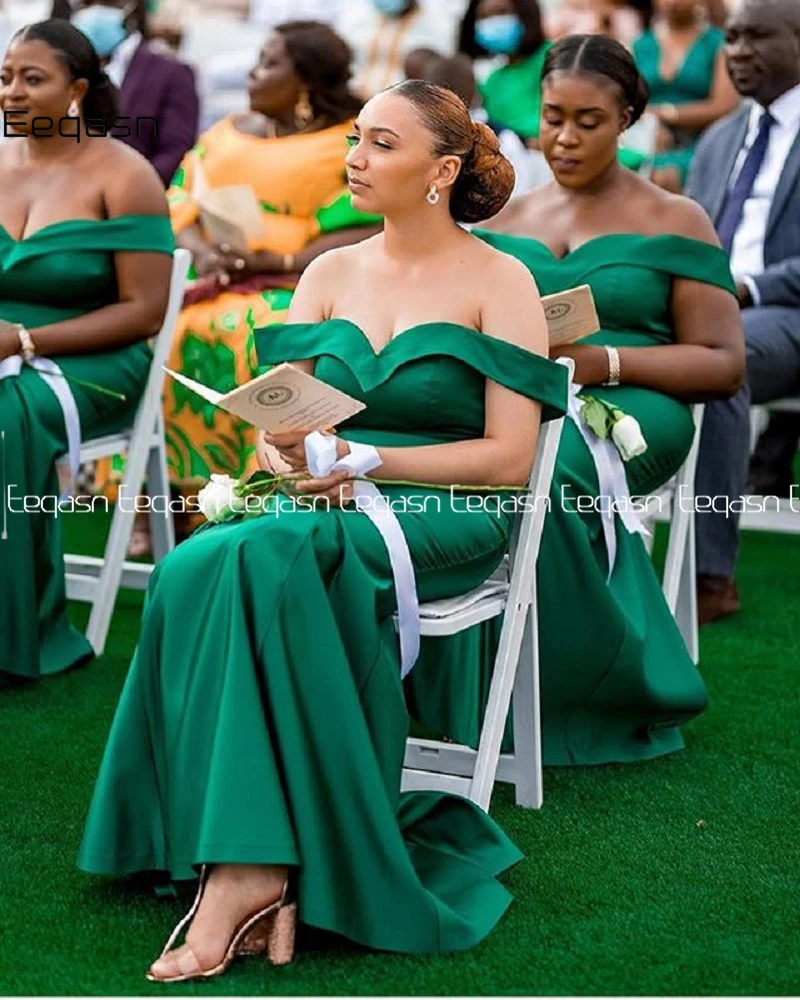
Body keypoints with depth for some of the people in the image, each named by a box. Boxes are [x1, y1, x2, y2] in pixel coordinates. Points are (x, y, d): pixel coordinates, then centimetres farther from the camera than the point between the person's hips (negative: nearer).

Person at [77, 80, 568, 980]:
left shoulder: (499, 282, 2)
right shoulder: (329, 273, 16)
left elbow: (508, 457, -6)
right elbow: (278, 424, 13)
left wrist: (368, 459, -15)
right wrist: (299, 460, -11)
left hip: (446, 522, -4)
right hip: (331, 509, 5)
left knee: (260, 556, -35)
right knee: (194, 568, -30)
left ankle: (251, 866, -37)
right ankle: (254, 865, -34)